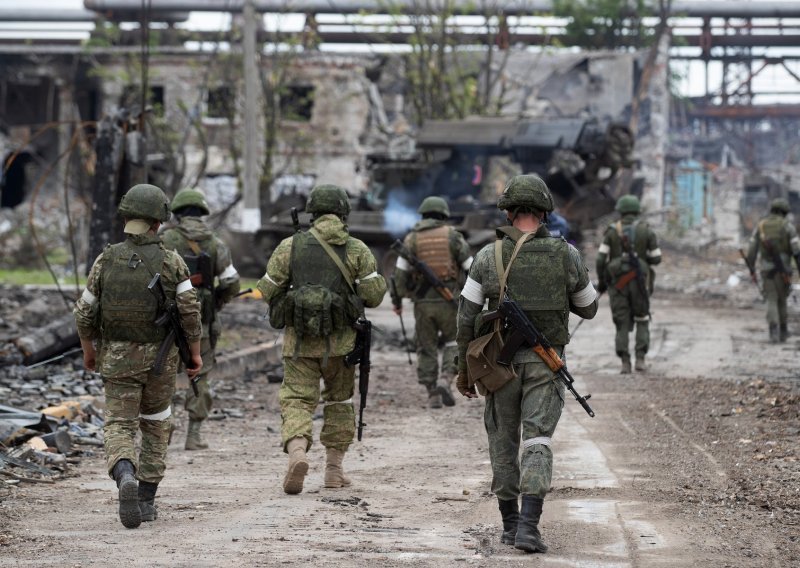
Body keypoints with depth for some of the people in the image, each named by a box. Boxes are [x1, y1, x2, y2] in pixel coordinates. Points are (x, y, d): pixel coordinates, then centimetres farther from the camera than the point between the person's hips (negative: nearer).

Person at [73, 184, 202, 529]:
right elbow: (190, 311, -13)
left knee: (119, 427, 2)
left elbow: (84, 312, -2)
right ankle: (146, 499, 16)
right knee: (155, 423, 19)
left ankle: (125, 477, -29)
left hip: (117, 358, 0)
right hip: (161, 357, 0)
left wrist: (88, 350, 14)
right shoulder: (171, 262, -10)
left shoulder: (106, 260, -6)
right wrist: (196, 354, -1)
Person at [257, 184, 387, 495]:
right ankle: (334, 468, 18)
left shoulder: (291, 245, 0)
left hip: (300, 340, -1)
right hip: (340, 341, 1)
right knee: (340, 400, 18)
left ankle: (296, 452, -26)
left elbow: (268, 291, 2)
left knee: (297, 399, 1)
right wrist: (379, 280, 16)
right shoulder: (357, 250, -1)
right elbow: (374, 294, -6)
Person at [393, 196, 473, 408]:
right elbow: (471, 268, 0)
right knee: (454, 342, 15)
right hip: (448, 300, -1)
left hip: (422, 302, 1)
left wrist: (397, 300, 6)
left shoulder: (412, 239, 3)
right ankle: (445, 380, -7)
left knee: (427, 348, 10)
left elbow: (400, 273, -2)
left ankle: (433, 395, 8)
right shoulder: (452, 236, 1)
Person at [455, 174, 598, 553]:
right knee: (537, 444, -4)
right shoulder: (567, 255, -5)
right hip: (546, 363, 0)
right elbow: (588, 308, 9)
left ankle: (510, 524, 20)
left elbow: (467, 316, -4)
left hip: (501, 361, 1)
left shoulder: (489, 256, -6)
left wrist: (464, 368, 6)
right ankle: (528, 526, -19)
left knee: (504, 443, 14)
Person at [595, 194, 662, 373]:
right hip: (639, 282, 0)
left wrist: (601, 281, 7)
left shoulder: (612, 231, 0)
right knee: (642, 321, 14)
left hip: (617, 282, 0)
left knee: (622, 324, 5)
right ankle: (640, 358, 1)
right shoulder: (646, 231, 0)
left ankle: (625, 363, -3)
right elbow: (656, 258, 1)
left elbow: (601, 258, -5)